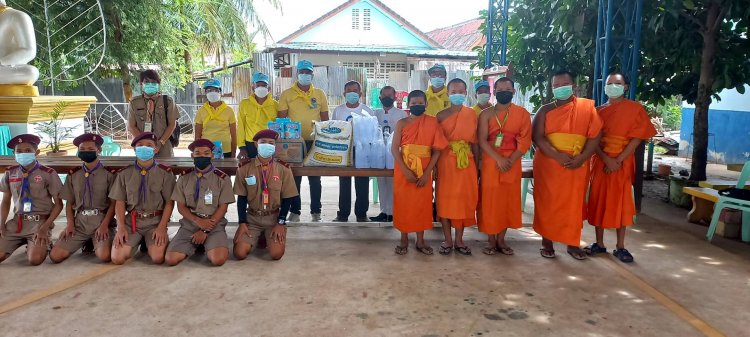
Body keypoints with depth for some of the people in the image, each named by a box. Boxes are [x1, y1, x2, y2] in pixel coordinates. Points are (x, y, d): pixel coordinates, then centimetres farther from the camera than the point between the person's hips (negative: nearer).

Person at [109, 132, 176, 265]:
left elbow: (169, 203, -1)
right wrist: (121, 227, -6)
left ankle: (151, 242, 13)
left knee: (158, 258, -22)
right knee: (117, 258, -16)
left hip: (155, 221, -2)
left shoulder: (165, 173, 1)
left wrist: (162, 227, -11)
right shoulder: (124, 173, 8)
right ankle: (136, 242, 16)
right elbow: (120, 202, 7)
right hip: (131, 221, 2)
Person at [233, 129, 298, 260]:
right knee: (240, 253, -16)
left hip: (274, 217, -1)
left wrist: (281, 223, -9)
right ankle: (257, 237, 18)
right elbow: (241, 198, 1)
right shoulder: (245, 168, -3)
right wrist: (242, 223, -6)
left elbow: (287, 199, -1)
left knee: (276, 254, -20)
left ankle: (268, 237, 16)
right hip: (252, 217, 1)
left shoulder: (283, 168, -4)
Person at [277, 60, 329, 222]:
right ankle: (295, 211, 14)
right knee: (294, 177, 5)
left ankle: (316, 211, 16)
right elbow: (281, 119, 2)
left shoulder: (320, 94, 8)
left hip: (314, 142, 1)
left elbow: (325, 119, 10)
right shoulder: (287, 94, 2)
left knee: (315, 178, 7)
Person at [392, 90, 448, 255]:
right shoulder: (402, 123, -2)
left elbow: (437, 150, -3)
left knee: (422, 203, 7)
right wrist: (406, 171, -17)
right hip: (404, 168, 0)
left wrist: (427, 173, -11)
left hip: (424, 169, 1)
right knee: (403, 203, 5)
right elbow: (394, 149, -8)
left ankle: (420, 241, 19)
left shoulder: (432, 122, -1)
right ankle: (404, 239, 18)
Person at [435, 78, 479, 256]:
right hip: (446, 161, -1)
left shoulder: (472, 114, 4)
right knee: (445, 199, 2)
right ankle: (447, 240, 14)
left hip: (467, 162, 2)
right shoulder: (441, 115, 0)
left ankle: (459, 239, 18)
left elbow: (475, 141, 6)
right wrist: (435, 166, -4)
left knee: (465, 199, 6)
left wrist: (477, 164, 4)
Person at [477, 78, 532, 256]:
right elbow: (482, 140, -8)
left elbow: (525, 141, -4)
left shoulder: (522, 113, 3)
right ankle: (491, 240, 12)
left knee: (509, 201, 6)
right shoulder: (486, 114, 2)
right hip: (490, 163, -1)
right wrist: (499, 159, -20)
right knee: (490, 201, 1)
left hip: (512, 163, 1)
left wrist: (510, 161, -16)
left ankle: (501, 239, 18)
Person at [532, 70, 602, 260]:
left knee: (574, 205, 6)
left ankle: (573, 243, 18)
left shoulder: (587, 107, 4)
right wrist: (558, 155, -19)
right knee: (547, 203, 3)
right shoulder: (545, 110, 5)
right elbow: (537, 137, -6)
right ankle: (546, 241, 15)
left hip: (577, 166, 0)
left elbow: (595, 136, -2)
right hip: (548, 164, 0)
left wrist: (582, 158, -16)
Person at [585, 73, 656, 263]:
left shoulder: (635, 109, 1)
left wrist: (618, 161, -15)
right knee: (598, 201, 4)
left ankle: (620, 247, 8)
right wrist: (606, 159, -16)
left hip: (623, 163, -3)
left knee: (621, 203, 0)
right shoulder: (599, 111, 9)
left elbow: (637, 138, -7)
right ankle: (599, 243, 14)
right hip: (600, 161, 3)